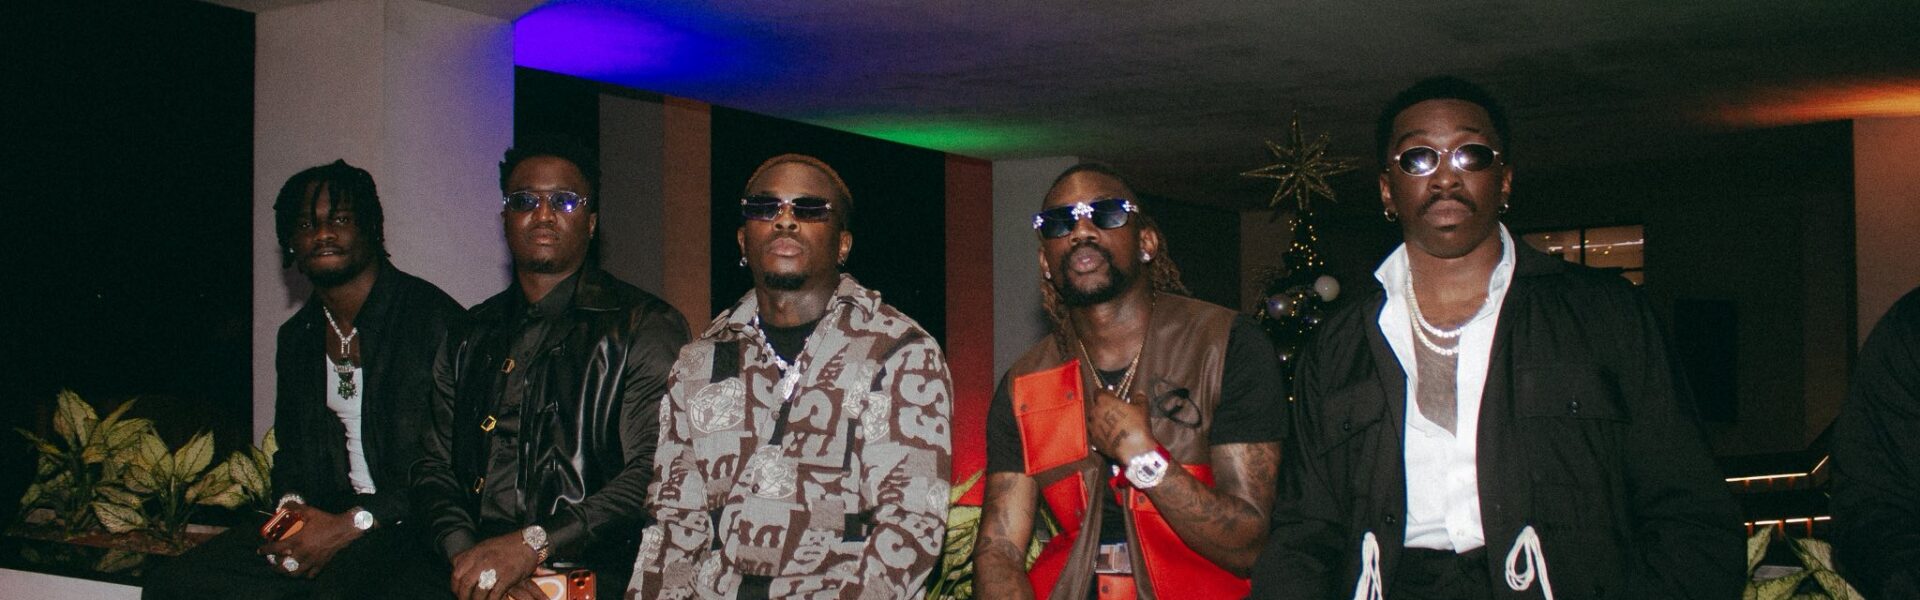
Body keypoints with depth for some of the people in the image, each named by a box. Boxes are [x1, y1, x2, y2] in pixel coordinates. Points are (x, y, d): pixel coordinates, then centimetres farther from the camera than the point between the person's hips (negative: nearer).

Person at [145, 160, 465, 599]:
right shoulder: (296, 337, 17)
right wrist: (291, 505, 1)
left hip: (412, 522, -7)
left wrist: (349, 526, -16)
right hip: (322, 514, 7)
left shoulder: (431, 316, -8)